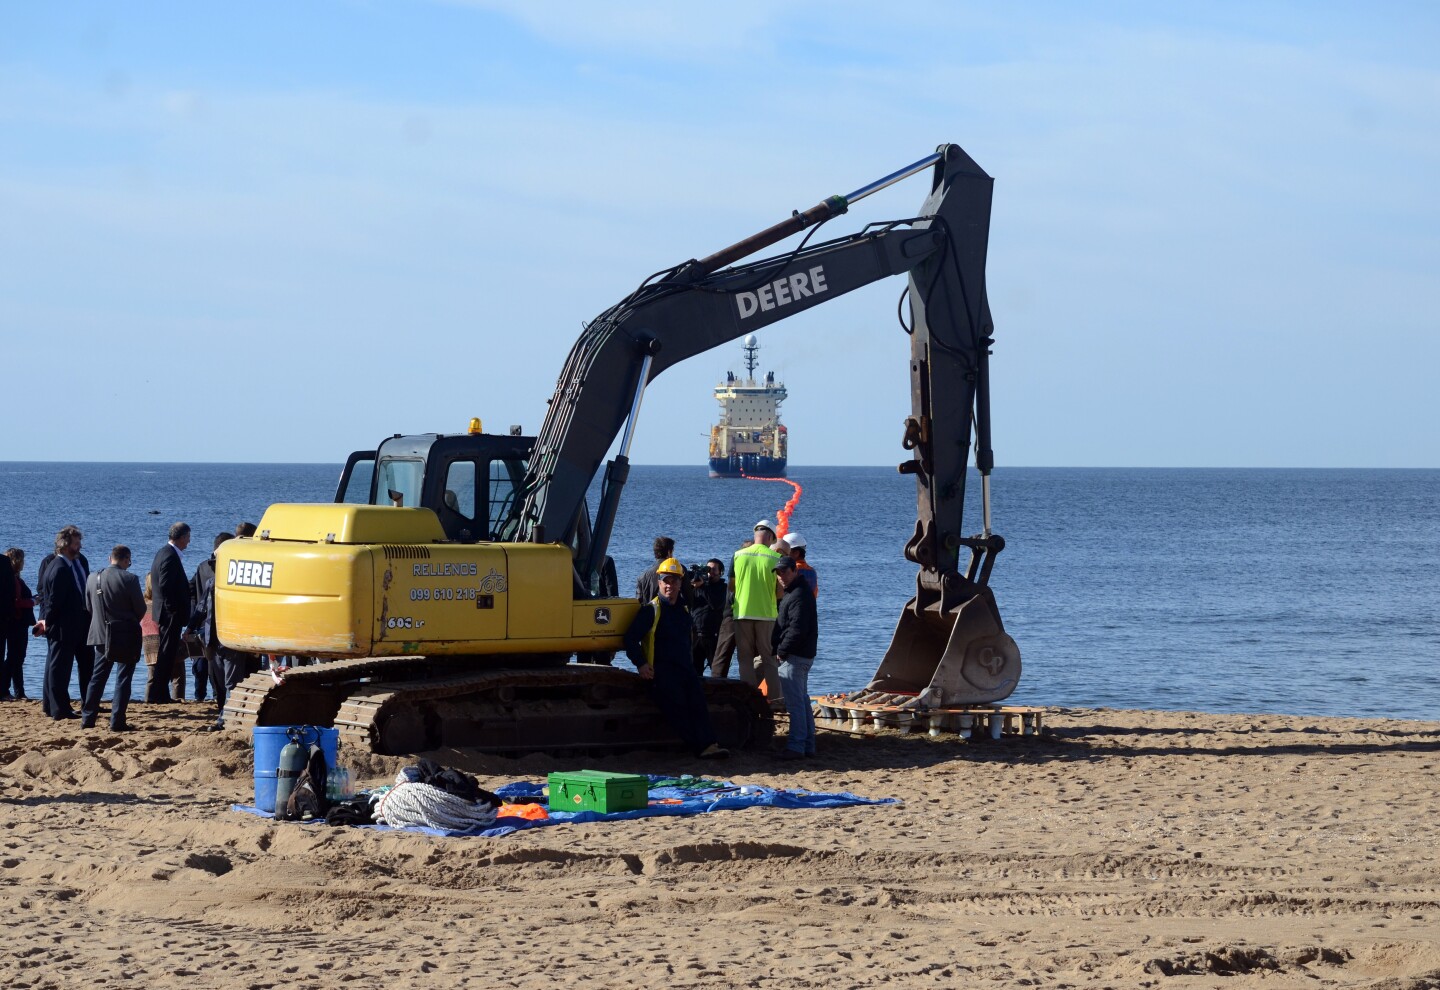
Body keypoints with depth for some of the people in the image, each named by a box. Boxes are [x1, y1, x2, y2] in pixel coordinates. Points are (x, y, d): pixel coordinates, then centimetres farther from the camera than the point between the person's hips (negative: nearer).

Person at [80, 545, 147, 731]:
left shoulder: (93, 578, 0)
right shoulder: (129, 579, -14)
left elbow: (89, 606, 8)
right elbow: (141, 609, -8)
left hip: (102, 635, 4)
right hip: (126, 636, -4)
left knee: (97, 678, 14)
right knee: (123, 679, 2)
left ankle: (87, 719, 13)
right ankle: (117, 722, -2)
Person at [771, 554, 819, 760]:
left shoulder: (799, 595, -16)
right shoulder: (792, 592, 18)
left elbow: (797, 629, -23)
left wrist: (782, 651, -15)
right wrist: (781, 650, 18)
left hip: (794, 657, -11)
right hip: (801, 656, 11)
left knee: (795, 702, -10)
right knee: (802, 700, 14)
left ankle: (796, 746, -11)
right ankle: (808, 745, 18)